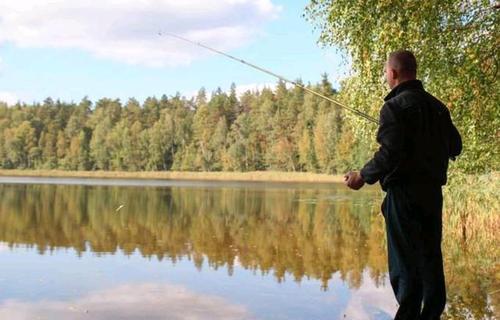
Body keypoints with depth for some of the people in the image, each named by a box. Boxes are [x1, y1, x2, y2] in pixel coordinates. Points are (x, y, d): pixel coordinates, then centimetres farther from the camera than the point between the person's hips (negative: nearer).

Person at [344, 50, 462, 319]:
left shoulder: (395, 106, -11)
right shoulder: (437, 106, 11)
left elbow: (389, 154, -19)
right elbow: (455, 147, 16)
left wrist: (364, 176, -7)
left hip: (404, 193, -7)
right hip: (433, 192, 7)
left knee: (404, 260, -3)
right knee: (430, 257, 13)